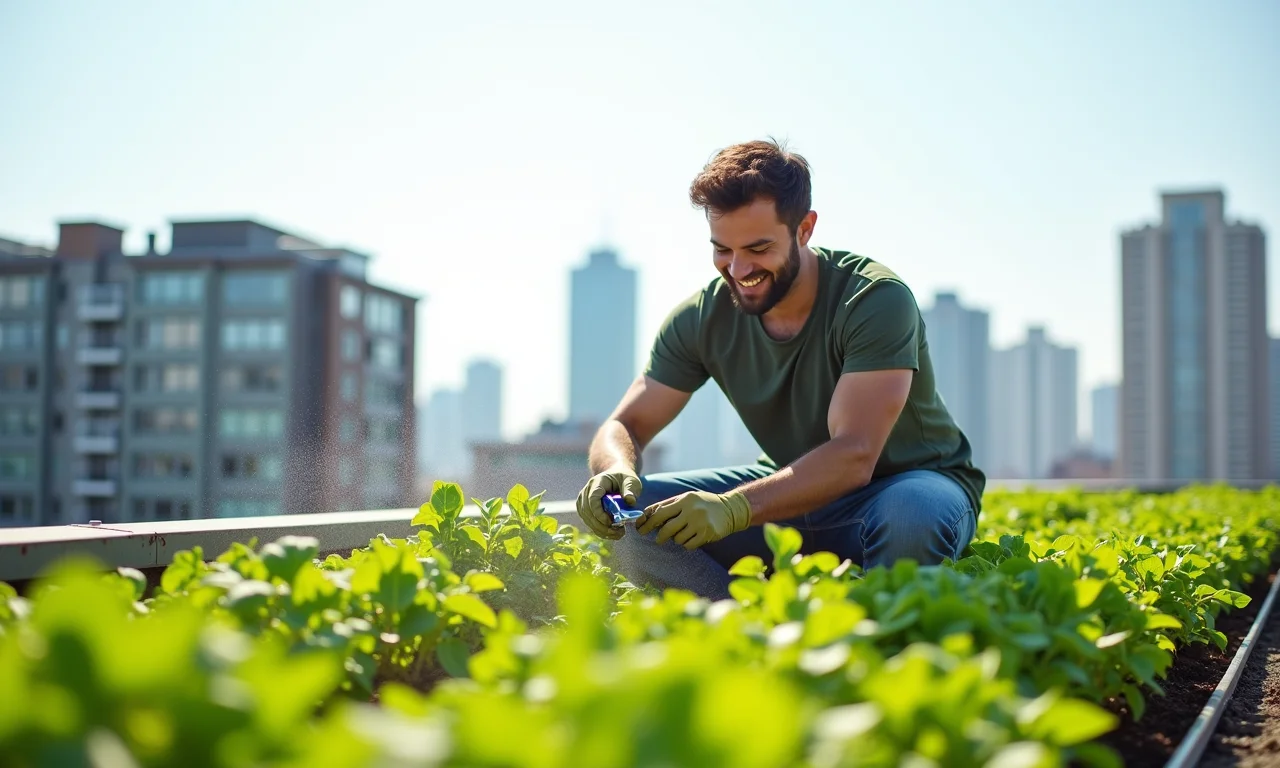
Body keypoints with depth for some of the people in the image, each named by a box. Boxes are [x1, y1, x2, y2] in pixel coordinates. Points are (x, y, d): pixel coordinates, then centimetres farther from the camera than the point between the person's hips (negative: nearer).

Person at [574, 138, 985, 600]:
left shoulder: (876, 300, -23)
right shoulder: (702, 318, -8)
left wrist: (734, 508, -47)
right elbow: (625, 426, -6)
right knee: (634, 512, -16)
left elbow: (854, 456, -32)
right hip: (794, 491, 4)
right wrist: (616, 471, -32)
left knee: (911, 514, -41)